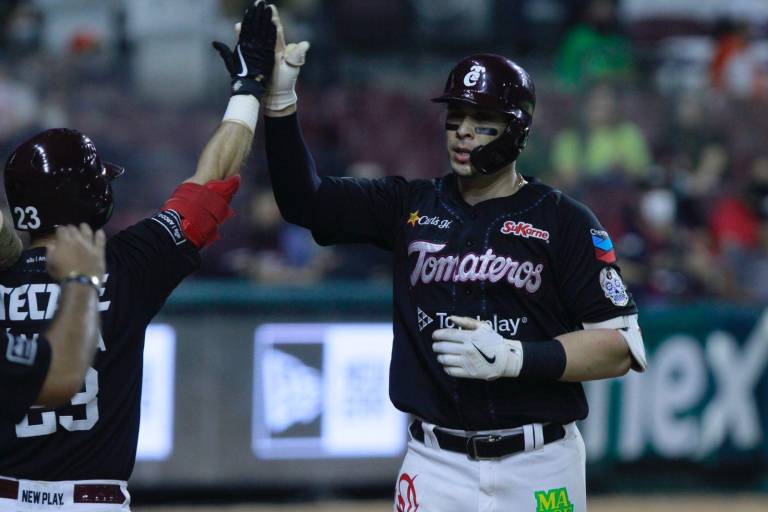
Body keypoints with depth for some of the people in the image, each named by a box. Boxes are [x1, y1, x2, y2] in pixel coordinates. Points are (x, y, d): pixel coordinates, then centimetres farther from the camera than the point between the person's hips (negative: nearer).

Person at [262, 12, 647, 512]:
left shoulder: (564, 221, -2)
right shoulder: (411, 207, 9)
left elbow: (621, 347, -7)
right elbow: (304, 200, 2)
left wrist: (513, 358, -19)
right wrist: (279, 100, -10)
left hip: (538, 468, -2)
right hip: (437, 465, 3)